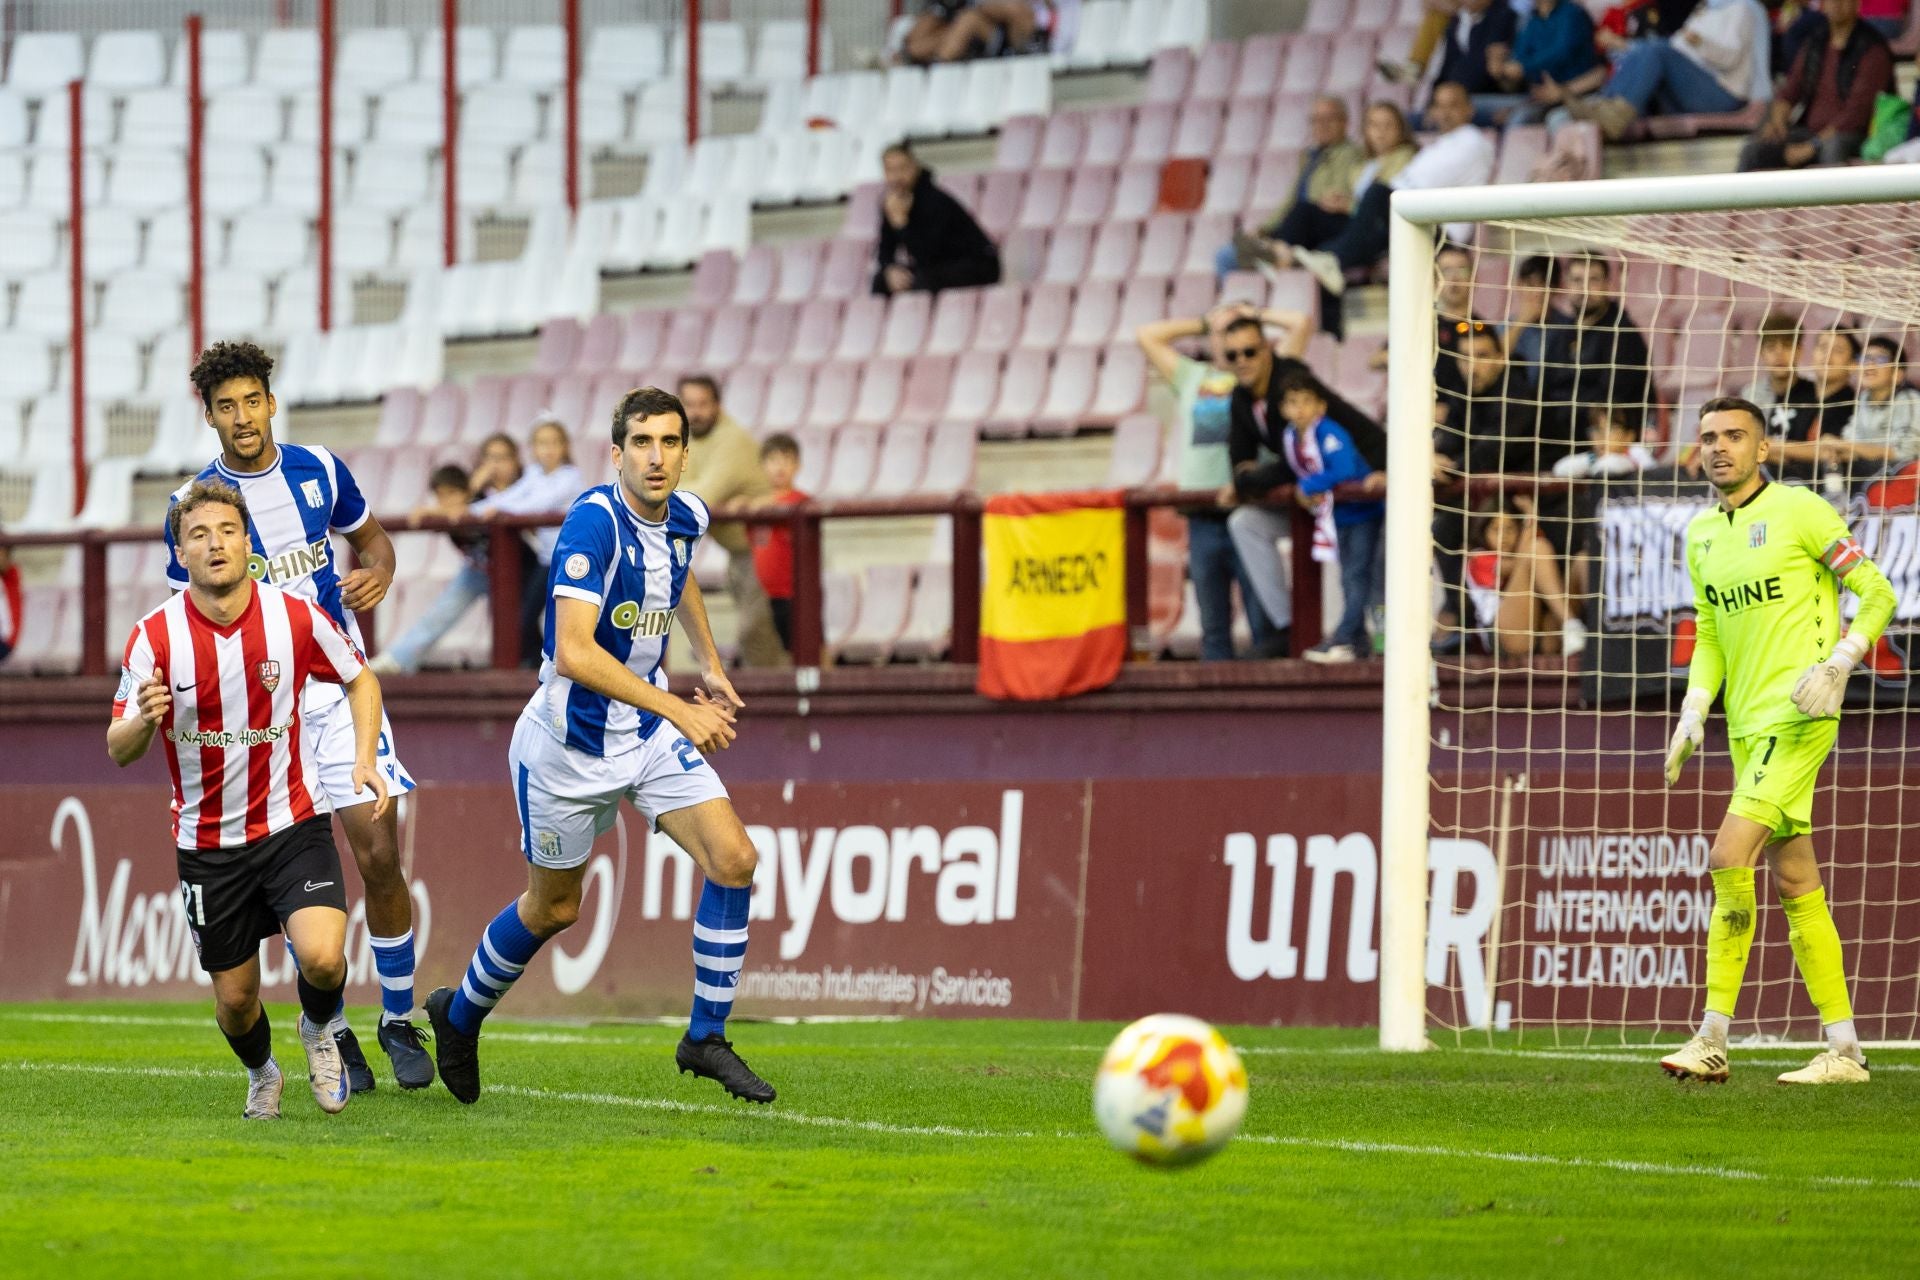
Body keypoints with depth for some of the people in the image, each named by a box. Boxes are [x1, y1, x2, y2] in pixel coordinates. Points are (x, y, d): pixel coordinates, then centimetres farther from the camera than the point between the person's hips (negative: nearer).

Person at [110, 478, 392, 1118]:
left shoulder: (296, 617, -9)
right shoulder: (154, 637, -11)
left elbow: (361, 679, 9)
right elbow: (118, 750, -9)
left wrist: (366, 758, -7)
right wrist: (145, 720, -33)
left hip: (293, 821, -1)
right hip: (207, 842, 1)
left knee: (321, 957, -24)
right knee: (235, 999, 7)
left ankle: (319, 1029, 13)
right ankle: (261, 1074, 42)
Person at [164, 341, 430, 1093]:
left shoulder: (319, 471, 2)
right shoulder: (194, 504, -5)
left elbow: (370, 537, 18)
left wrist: (378, 573, -5)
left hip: (340, 691, 1)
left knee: (379, 856, -6)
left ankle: (399, 1021, 10)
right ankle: (333, 1037, 11)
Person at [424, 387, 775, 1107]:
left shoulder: (686, 518, -2)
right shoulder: (595, 522, -26)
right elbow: (573, 652, -36)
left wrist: (710, 664, 19)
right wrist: (677, 710, -37)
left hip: (650, 734, 6)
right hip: (570, 743, -6)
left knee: (733, 860, -10)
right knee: (552, 908, 10)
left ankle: (706, 1037, 2)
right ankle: (459, 1016, 37)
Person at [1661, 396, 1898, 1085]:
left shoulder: (1799, 511, -7)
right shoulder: (1701, 535, 14)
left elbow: (1877, 593, -5)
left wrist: (1836, 664, -17)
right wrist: (1694, 711, 9)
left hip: (1798, 717, -8)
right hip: (1748, 725, 8)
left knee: (1729, 856, -17)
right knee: (1795, 885, 6)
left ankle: (1713, 1040, -12)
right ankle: (1844, 1049, 8)